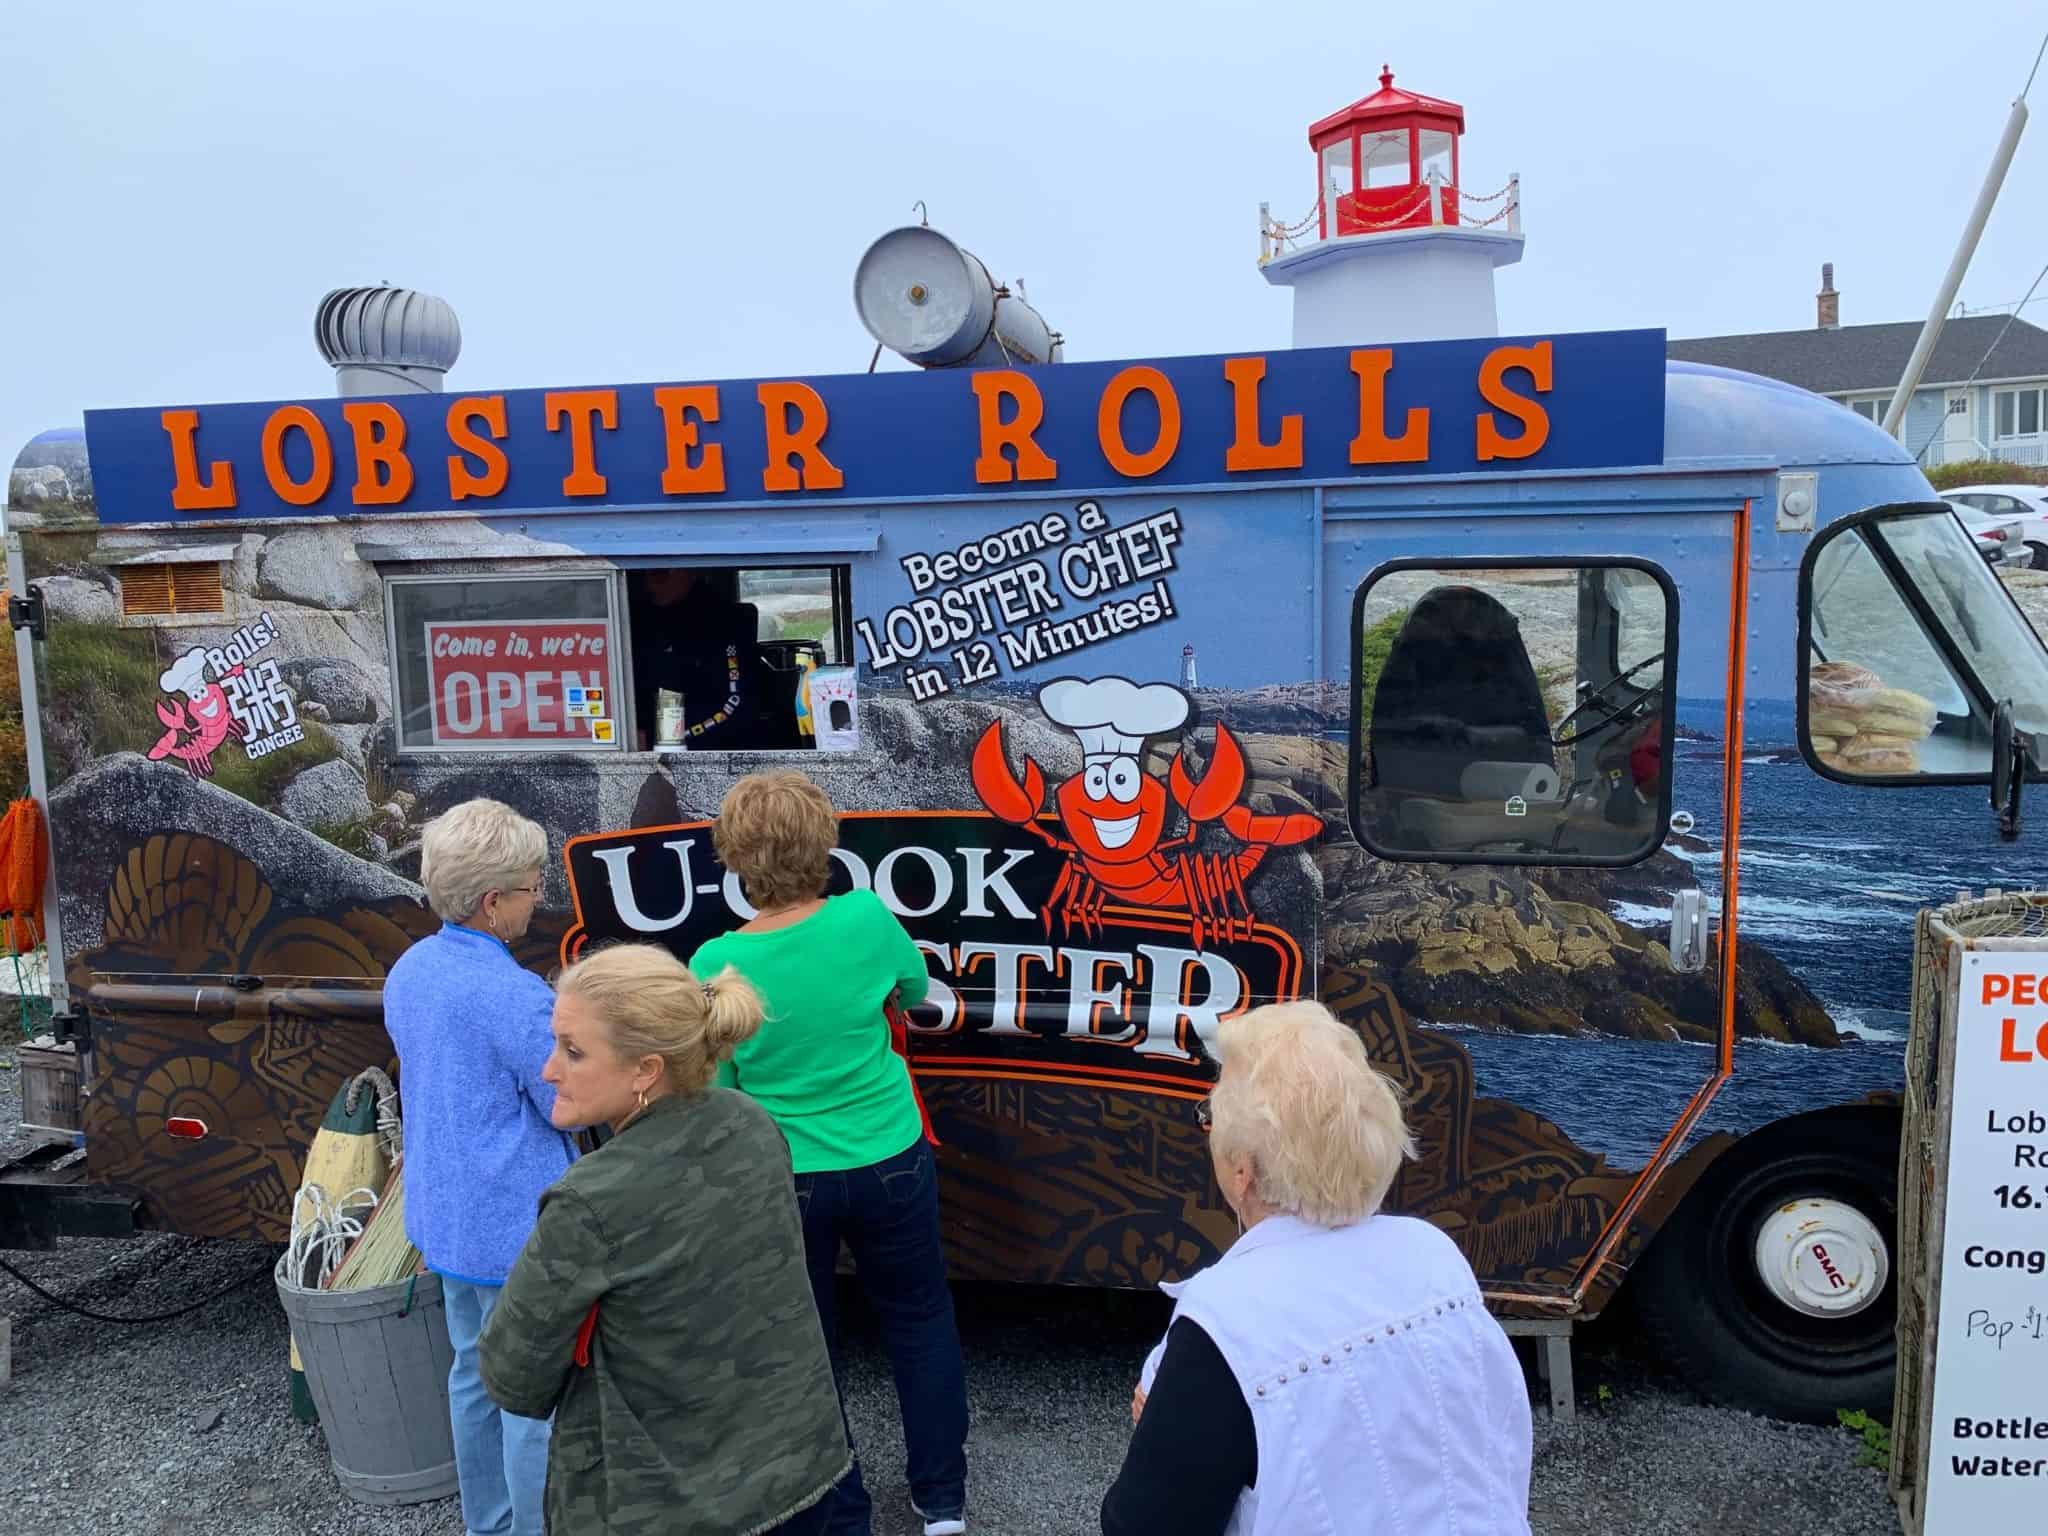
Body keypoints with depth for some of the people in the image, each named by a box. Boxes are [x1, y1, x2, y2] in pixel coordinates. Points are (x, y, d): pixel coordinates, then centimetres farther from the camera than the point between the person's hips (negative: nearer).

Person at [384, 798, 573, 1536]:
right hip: (517, 1224, -9)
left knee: (475, 1375, 22)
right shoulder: (514, 994, -26)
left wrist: (556, 1028, 10)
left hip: (443, 1217, 9)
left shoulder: (408, 971, 2)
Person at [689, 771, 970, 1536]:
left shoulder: (714, 965, -19)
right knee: (919, 1320, 22)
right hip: (891, 1162, 1)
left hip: (783, 1178, -1)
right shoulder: (866, 918, -16)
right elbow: (916, 990, 5)